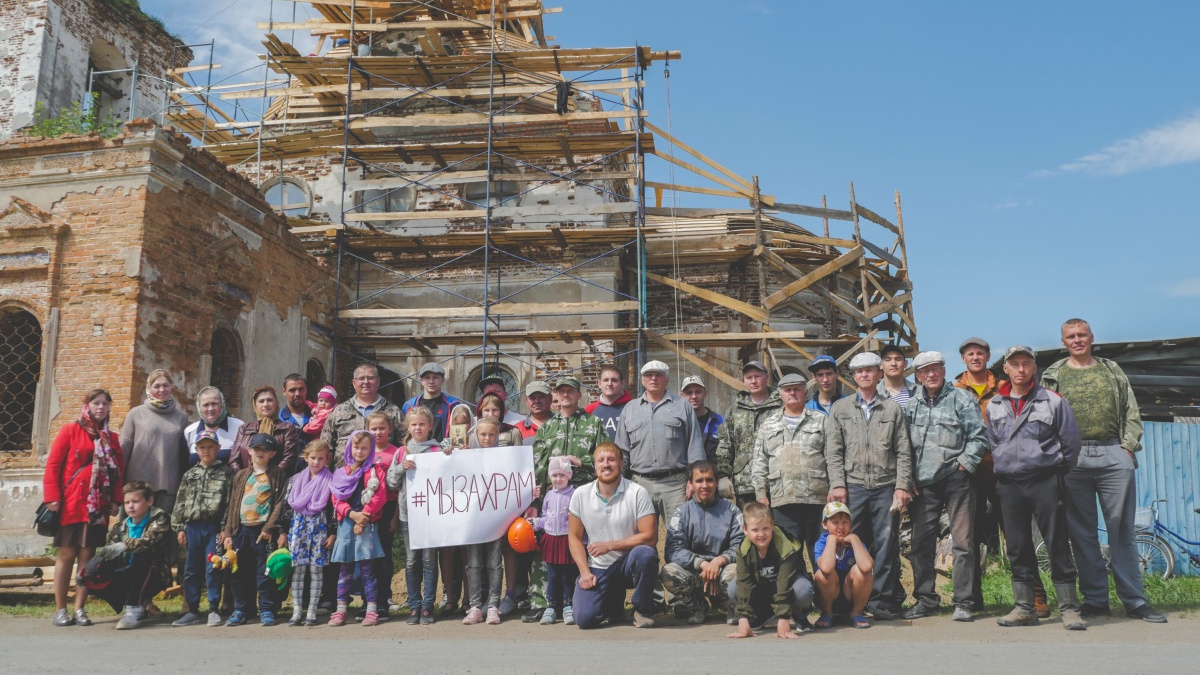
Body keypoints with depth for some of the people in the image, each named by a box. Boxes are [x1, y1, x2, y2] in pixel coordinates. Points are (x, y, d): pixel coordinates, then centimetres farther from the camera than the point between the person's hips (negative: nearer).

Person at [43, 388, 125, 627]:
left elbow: (119, 471, 11)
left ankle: (80, 609, 10)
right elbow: (52, 465, -3)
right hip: (71, 505, -3)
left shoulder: (111, 438, 13)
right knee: (66, 554, 1)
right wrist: (52, 497, -10)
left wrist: (116, 500, 2)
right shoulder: (70, 431, 1)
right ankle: (60, 610, 9)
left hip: (98, 507, 4)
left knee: (87, 556, 5)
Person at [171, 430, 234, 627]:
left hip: (214, 526, -4)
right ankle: (192, 610, 18)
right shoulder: (189, 475, 13)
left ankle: (214, 610, 6)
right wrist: (179, 528, 6)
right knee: (191, 570, 9)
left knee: (212, 569, -3)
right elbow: (180, 503, 13)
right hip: (192, 527, 4)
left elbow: (230, 503, -3)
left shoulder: (226, 473, 1)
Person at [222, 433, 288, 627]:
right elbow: (233, 504, 12)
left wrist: (269, 528, -14)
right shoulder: (241, 476, 14)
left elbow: (280, 503, -6)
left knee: (265, 571, -1)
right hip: (241, 529, 4)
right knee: (240, 572, 8)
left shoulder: (277, 474, 2)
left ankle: (266, 611, 6)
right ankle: (239, 610, 17)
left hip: (263, 530, -4)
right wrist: (228, 532, 5)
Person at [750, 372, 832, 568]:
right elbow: (759, 463, 11)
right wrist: (761, 493, 2)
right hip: (782, 500, 1)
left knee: (819, 552, 3)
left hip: (816, 497, -1)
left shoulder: (821, 421, 11)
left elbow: (832, 458, 5)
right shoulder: (768, 425, 16)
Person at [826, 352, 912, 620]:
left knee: (886, 546, 1)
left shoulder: (893, 409, 10)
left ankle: (882, 602, 10)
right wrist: (837, 484, -4)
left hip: (886, 487, 0)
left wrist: (902, 486, -2)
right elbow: (834, 451, 6)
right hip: (852, 486, 0)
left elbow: (903, 452, 7)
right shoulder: (840, 409, 11)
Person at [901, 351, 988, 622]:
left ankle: (963, 601, 6)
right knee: (921, 542, 5)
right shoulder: (911, 405, 11)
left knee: (963, 541, -2)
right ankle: (925, 599, 16)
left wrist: (963, 464, -8)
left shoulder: (961, 399, 1)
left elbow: (979, 437, -2)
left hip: (956, 478, -3)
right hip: (924, 483, 4)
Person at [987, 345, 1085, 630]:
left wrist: (1058, 472, 7)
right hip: (1008, 484, 3)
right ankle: (1024, 608, 13)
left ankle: (1069, 608, 4)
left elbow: (1071, 441, 3)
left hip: (1045, 482, -3)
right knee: (1017, 549, 6)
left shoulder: (1053, 401, -1)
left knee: (1058, 545, -2)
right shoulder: (994, 406, 10)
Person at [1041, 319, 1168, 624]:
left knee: (1122, 529, 2)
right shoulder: (1053, 375, 10)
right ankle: (1095, 599, 10)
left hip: (1113, 455, 1)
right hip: (1072, 459, -1)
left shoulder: (1112, 370, 15)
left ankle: (1134, 600, 8)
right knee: (1082, 532, 2)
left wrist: (1128, 446, -1)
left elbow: (1131, 412, 12)